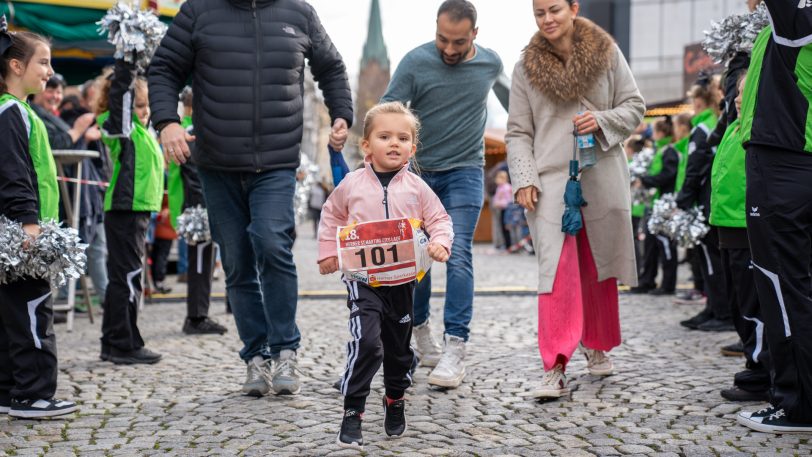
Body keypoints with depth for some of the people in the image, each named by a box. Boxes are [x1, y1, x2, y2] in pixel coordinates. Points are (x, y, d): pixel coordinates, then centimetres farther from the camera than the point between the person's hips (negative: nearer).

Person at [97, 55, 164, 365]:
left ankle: (113, 345, 20)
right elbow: (121, 88, -19)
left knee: (123, 277, 13)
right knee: (127, 276, -7)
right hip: (124, 210, -9)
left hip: (136, 211, 9)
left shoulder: (141, 129, 15)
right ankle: (124, 345, -2)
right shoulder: (122, 127, -8)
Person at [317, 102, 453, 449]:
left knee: (399, 346, 16)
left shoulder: (416, 187, -1)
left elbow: (439, 220, 3)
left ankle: (395, 402, 39)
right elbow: (332, 216, 13)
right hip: (362, 278, -2)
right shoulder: (352, 184, -1)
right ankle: (352, 412, -8)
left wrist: (440, 243, -17)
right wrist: (328, 252, 6)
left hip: (403, 279, 2)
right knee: (366, 342, -19)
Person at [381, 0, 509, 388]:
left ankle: (455, 350, -15)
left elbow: (503, 91, 22)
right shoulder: (415, 62, -12)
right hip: (420, 171, 1)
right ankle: (421, 333, 28)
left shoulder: (491, 62, -2)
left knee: (458, 255, -13)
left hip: (466, 170, 0)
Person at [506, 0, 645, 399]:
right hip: (551, 179, -1)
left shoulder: (607, 53, 6)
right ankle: (555, 369, -15)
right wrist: (523, 180, -7)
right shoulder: (526, 67, 5)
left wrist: (602, 120, -10)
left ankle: (597, 346, 32)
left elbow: (635, 106, 9)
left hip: (602, 177, 2)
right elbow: (518, 133, 5)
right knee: (557, 269, -12)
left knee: (598, 266, 12)